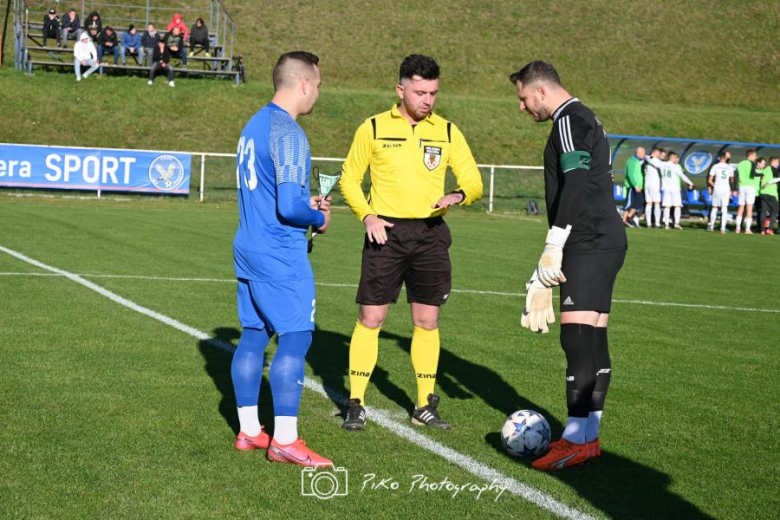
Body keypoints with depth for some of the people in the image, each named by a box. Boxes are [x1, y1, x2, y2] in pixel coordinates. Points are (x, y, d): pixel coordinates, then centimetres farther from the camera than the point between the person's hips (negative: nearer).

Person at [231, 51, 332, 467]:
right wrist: (318, 218, -4)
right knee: (296, 338, -6)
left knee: (253, 336, 12)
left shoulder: (254, 125, 12)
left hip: (248, 248, 10)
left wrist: (306, 203, 16)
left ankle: (249, 431, 18)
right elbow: (289, 206, -23)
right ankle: (285, 441, -5)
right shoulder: (288, 133, -17)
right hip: (281, 256, -9)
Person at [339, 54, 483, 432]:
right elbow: (349, 179, 7)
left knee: (427, 321, 6)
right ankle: (356, 405, 6)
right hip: (386, 232, -2)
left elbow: (473, 181, 5)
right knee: (370, 318, -3)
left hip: (430, 234, 2)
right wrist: (366, 215, -10)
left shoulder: (447, 132, 6)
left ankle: (425, 408, 16)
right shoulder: (374, 128, 1)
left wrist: (458, 195, -18)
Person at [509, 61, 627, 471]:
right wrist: (557, 250, 29)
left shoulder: (570, 119, -9)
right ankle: (588, 435, 15)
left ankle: (576, 440, -13)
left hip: (590, 245, -11)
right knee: (592, 341, 11)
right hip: (606, 241, 11)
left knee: (577, 338, -12)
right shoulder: (584, 119, 23)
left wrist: (553, 246, -22)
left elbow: (575, 185, -21)